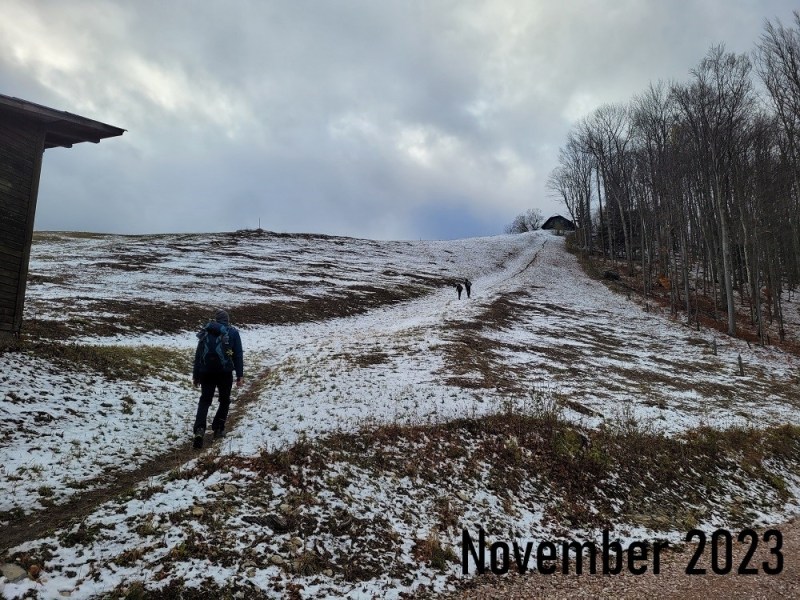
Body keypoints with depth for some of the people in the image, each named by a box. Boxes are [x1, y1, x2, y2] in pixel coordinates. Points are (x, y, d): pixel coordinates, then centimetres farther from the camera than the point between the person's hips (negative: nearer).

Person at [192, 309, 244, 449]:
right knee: (224, 400, 16)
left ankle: (199, 429, -12)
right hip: (225, 372, -2)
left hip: (206, 372, 2)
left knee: (204, 401, 7)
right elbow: (238, 355, -1)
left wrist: (195, 375, 16)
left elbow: (198, 354, 12)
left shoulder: (206, 332, 12)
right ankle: (218, 428, 14)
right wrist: (240, 375, 0)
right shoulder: (233, 333, 4)